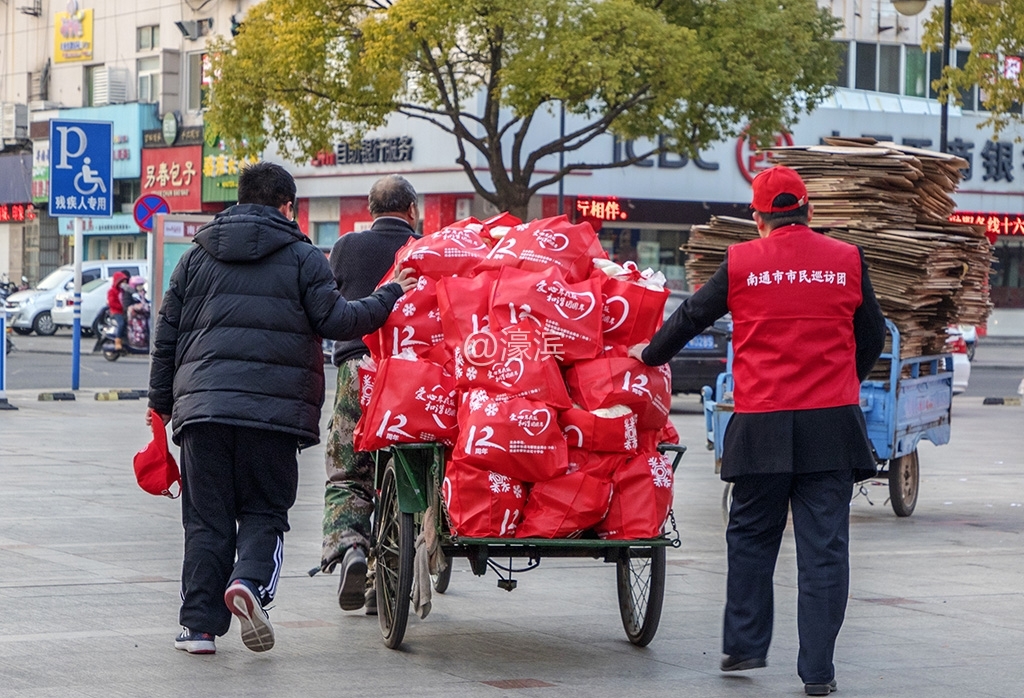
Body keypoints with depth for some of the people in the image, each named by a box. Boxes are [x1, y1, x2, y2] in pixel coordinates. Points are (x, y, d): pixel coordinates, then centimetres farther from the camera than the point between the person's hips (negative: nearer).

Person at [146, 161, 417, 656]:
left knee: (206, 518, 8)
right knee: (263, 512, 9)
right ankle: (250, 582, -20)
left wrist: (161, 401, 24)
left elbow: (167, 334, 16)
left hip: (202, 405, 2)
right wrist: (391, 296, 10)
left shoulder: (197, 257, 15)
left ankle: (199, 624, 4)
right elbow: (336, 321, -3)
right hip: (273, 408, -2)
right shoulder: (303, 257, 4)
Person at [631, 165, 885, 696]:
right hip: (831, 423, 0)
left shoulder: (741, 263, -1)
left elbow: (691, 317, 11)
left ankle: (744, 645, 20)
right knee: (824, 546, 2)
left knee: (751, 537, 16)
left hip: (762, 425, 0)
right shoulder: (847, 261, 2)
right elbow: (871, 337, 12)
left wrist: (651, 355, 30)